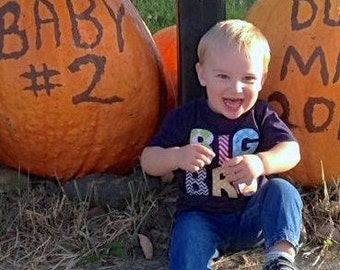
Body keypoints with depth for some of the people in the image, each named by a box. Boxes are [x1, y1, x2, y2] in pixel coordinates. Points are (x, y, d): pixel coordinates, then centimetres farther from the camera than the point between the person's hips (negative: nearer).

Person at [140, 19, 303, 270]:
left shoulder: (261, 115, 1)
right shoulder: (186, 117, -2)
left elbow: (292, 151, -11)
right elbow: (148, 160, -4)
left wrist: (261, 163, -33)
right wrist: (176, 156, -27)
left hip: (252, 215, 2)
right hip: (202, 216, -1)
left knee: (282, 190, -22)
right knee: (189, 231, -31)